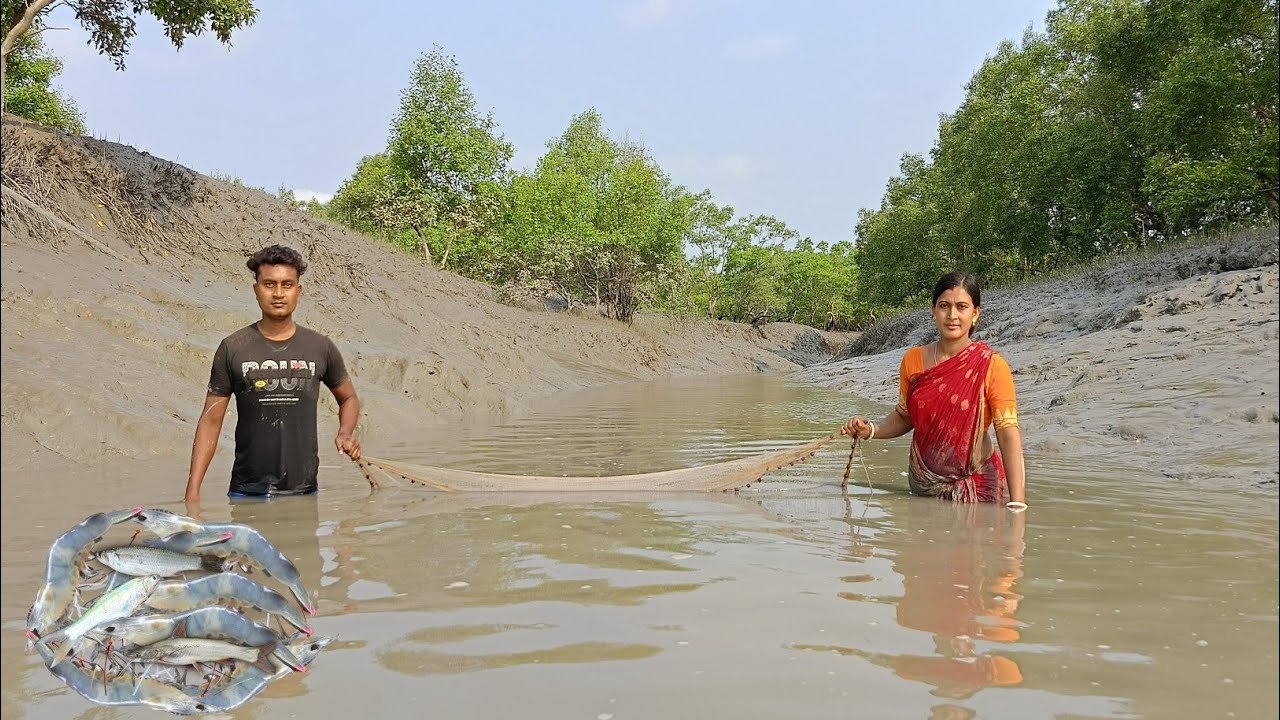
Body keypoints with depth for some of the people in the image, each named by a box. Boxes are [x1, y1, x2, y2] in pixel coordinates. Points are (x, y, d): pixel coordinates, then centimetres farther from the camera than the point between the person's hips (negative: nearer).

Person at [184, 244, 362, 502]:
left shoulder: (320, 348, 4)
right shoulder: (233, 348, 0)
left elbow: (349, 398, 19)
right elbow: (210, 421, 1)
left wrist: (346, 433, -2)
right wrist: (193, 490, -6)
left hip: (303, 491, 1)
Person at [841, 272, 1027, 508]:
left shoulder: (991, 366, -13)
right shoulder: (913, 359, -1)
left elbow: (1009, 434, -17)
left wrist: (1017, 503, -24)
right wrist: (871, 430, -9)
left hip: (975, 486, -3)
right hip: (923, 484, 4)